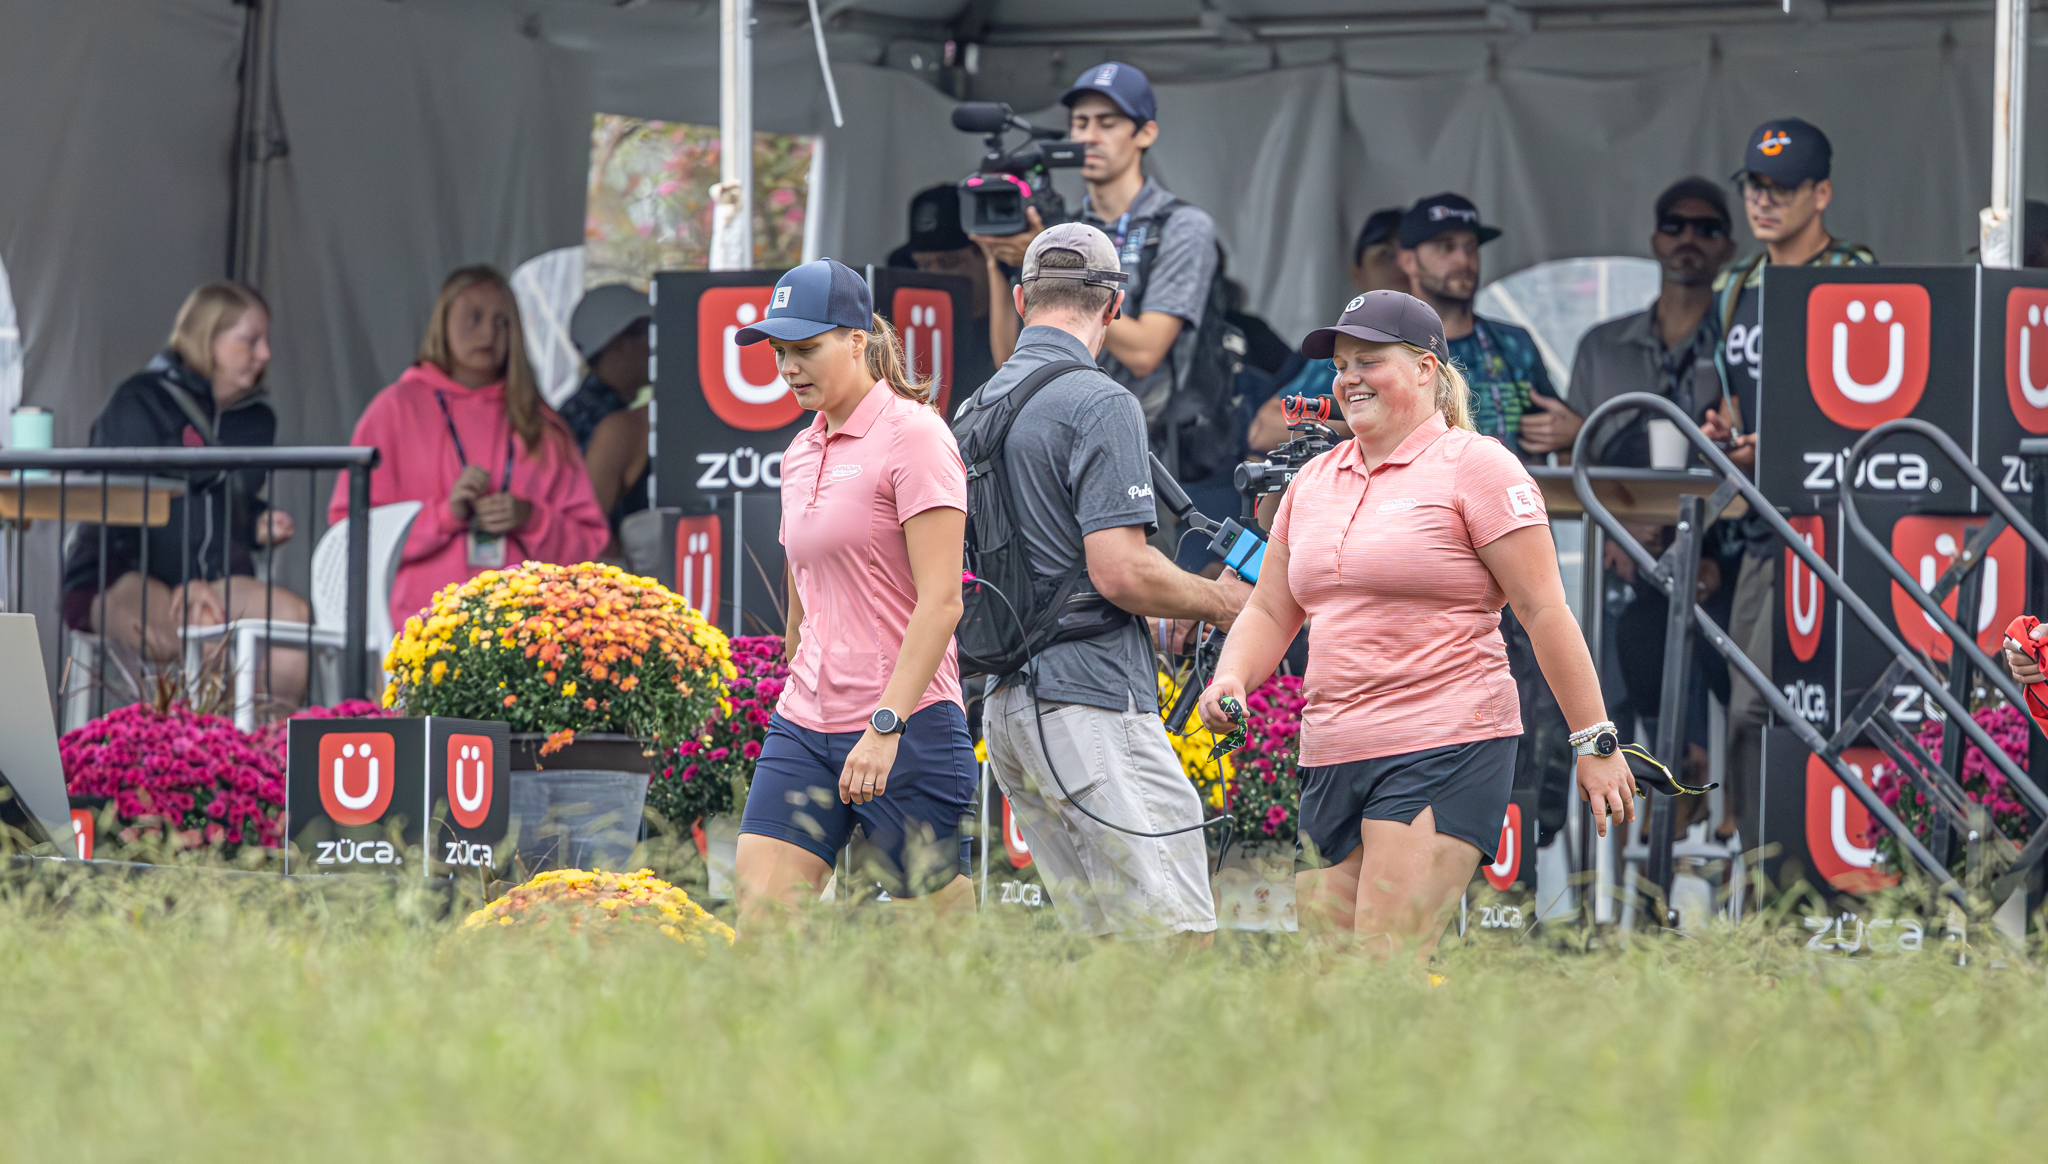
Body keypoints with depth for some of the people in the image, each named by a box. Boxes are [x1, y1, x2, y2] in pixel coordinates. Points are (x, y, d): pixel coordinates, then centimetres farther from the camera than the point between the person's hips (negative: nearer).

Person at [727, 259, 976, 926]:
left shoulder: (912, 434, -9)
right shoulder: (800, 453, 15)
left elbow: (941, 602, -16)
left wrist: (885, 725, -22)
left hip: (906, 727, -7)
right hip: (804, 723, 7)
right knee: (759, 926, -6)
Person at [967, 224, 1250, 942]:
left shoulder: (976, 410, 17)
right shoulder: (1099, 404, -10)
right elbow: (1120, 571, -18)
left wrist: (1162, 621, 31)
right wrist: (1217, 602, 0)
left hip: (1007, 706, 9)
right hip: (1091, 703, -9)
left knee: (1105, 938, 11)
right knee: (1174, 938, -11)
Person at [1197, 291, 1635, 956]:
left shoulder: (1475, 466, -2)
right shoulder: (1314, 480, 18)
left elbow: (1543, 609, -4)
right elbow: (1270, 611, 22)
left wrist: (1593, 743, -7)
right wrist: (1232, 679, 0)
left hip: (1446, 749, -7)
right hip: (1331, 753, 7)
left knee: (1387, 970, -18)